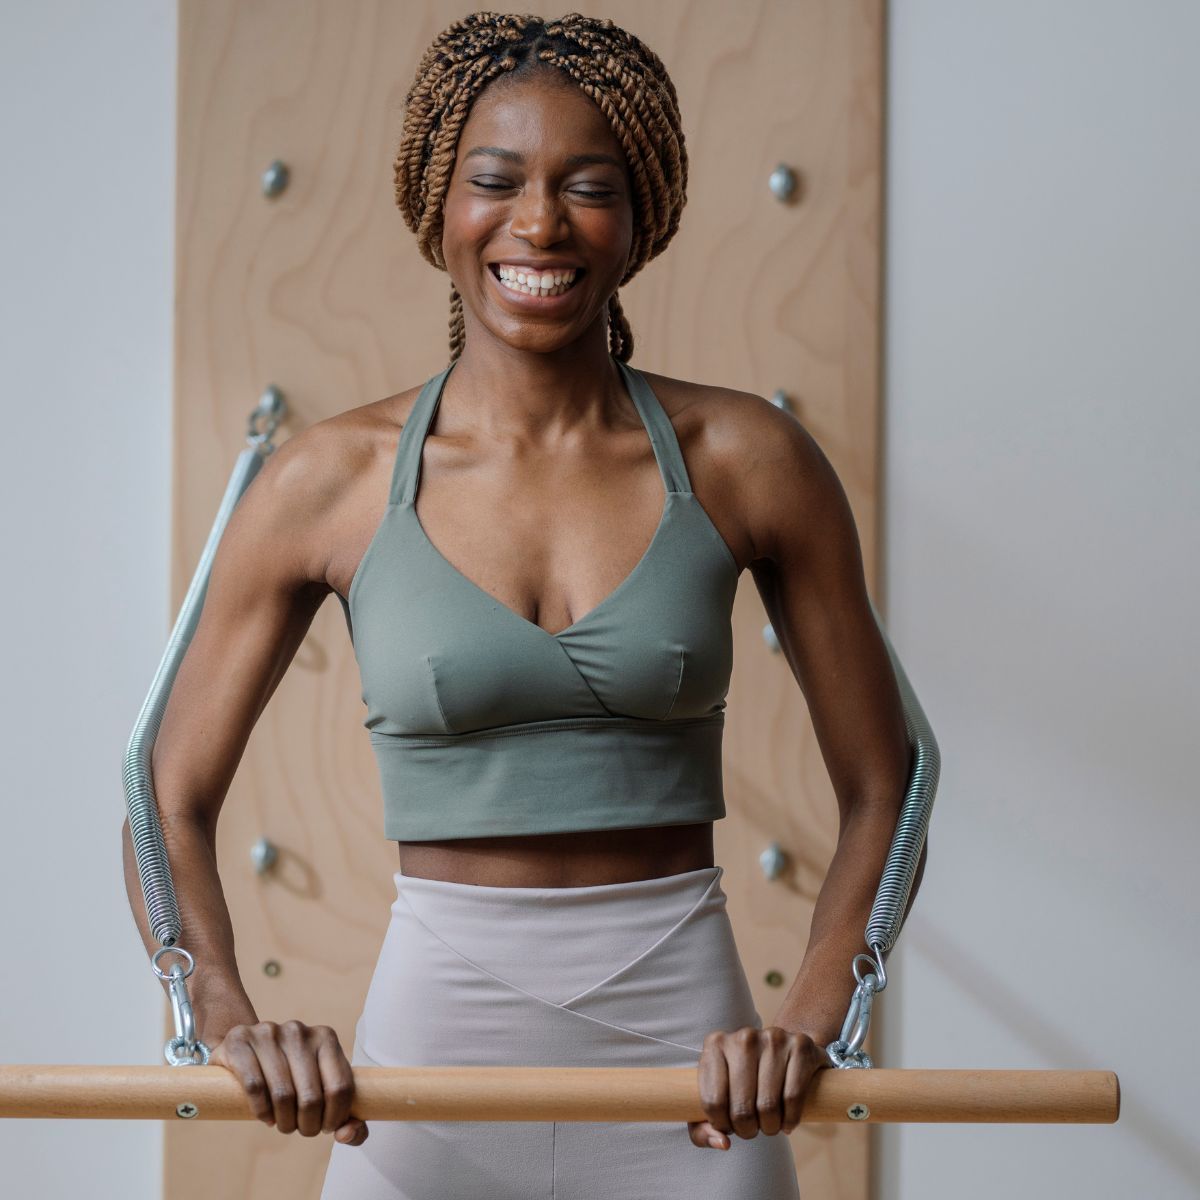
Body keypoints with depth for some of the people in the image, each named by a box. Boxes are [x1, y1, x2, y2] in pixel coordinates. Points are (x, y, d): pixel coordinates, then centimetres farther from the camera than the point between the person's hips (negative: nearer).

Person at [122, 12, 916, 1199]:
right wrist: (232, 1022, -17)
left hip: (685, 1054, 0)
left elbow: (882, 796, 2)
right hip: (435, 1038, 0)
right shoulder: (332, 480, -3)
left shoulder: (742, 460, -2)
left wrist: (808, 1025, -13)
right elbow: (170, 808, 0)